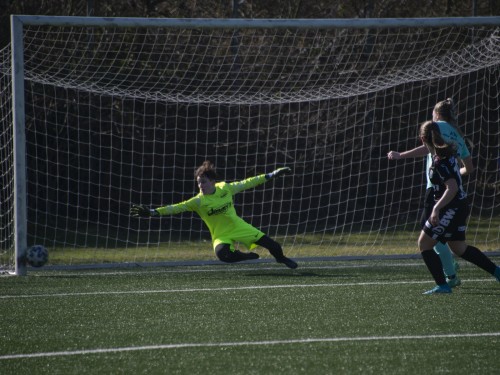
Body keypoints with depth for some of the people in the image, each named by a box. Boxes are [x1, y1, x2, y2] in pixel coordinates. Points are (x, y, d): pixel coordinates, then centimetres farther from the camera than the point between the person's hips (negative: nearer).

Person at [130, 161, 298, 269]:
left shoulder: (225, 189, -7)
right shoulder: (198, 201, -14)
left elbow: (246, 184, 3)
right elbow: (177, 207, -22)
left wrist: (270, 176, 7)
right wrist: (154, 212, -33)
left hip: (240, 227, 2)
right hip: (222, 236, -2)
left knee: (270, 244, -1)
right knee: (222, 254, -37)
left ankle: (281, 258, 35)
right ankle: (249, 257, -9)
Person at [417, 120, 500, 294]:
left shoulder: (439, 161, -22)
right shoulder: (446, 152, 7)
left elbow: (452, 188, -28)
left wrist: (436, 209, -31)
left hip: (450, 208, -9)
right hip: (460, 206, 9)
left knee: (424, 244, 0)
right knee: (459, 248, 22)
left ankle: (442, 285, -2)